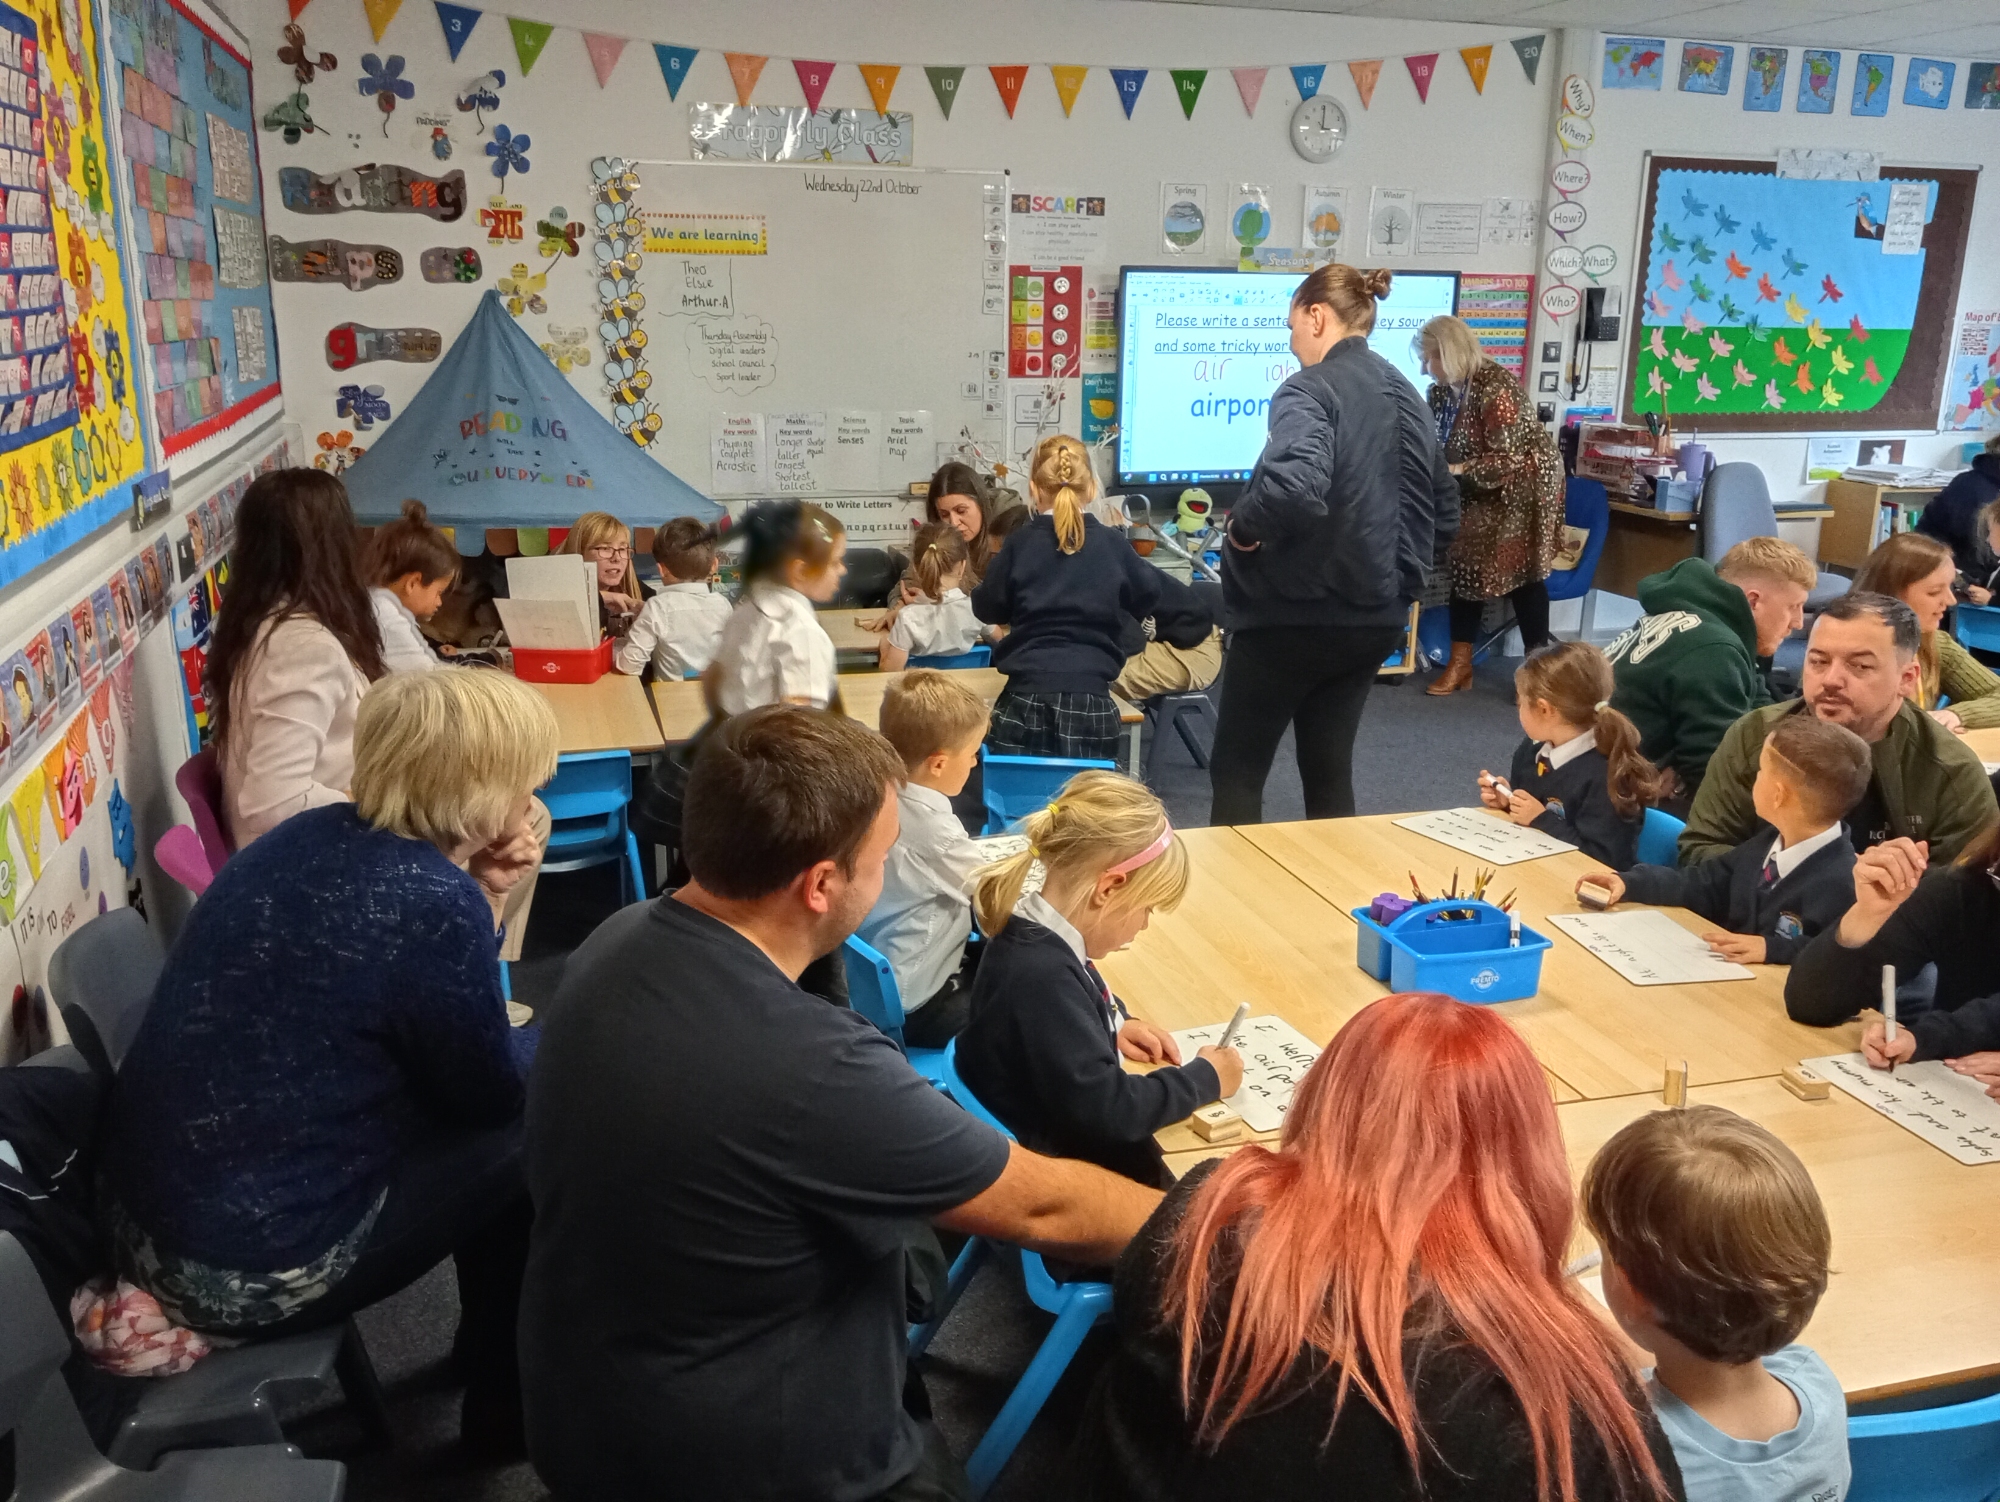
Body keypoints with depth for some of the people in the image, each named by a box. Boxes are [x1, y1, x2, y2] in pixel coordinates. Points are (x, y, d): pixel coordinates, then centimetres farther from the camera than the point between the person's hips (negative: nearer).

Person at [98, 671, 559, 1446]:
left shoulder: (318, 833, -1)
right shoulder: (432, 901, -26)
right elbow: (490, 1089, -10)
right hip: (248, 1265, -8)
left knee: (492, 1115, 18)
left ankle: (489, 1352, 38)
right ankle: (505, 1398, 26)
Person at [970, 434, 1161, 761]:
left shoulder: (1019, 544, 0)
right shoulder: (1111, 544, 2)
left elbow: (988, 609, 10)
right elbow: (1148, 595, 19)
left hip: (1027, 697, -1)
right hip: (1090, 700, 1)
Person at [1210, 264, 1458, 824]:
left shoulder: (1310, 388, -15)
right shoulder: (1405, 394, 11)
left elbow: (1296, 487, -34)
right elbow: (1444, 511, 18)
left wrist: (1242, 529, -17)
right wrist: (1397, 572, 18)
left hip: (1293, 613, -7)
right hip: (1373, 616, 8)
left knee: (1236, 770, 6)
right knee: (1330, 771, 16)